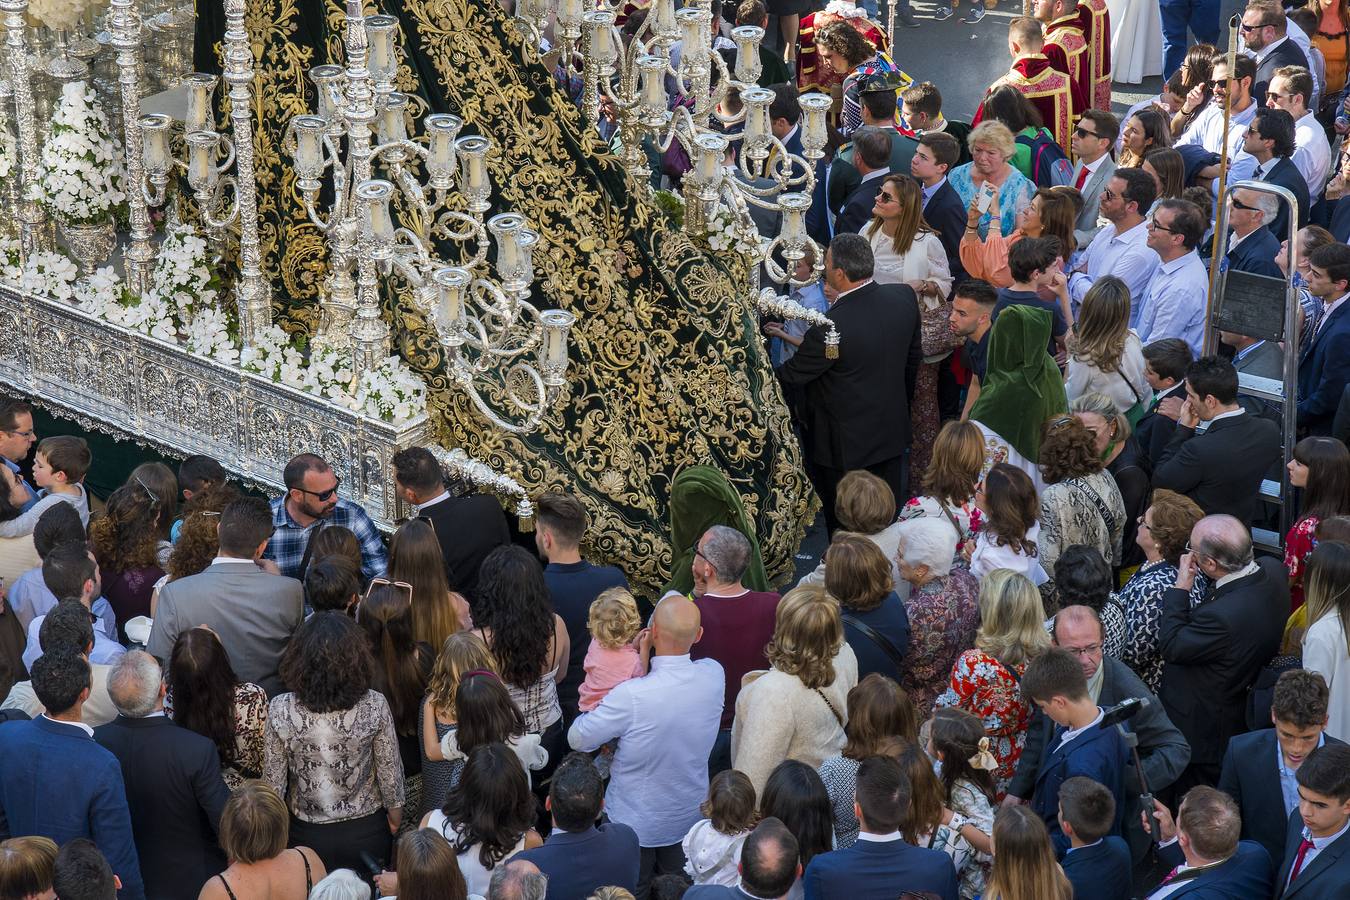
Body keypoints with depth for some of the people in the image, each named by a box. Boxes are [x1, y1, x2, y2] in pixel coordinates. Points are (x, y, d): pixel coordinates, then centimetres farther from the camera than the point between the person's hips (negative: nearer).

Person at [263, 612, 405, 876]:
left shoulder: (281, 710, -20)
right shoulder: (374, 706, -21)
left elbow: (273, 780, -10)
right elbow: (389, 770, -9)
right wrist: (395, 812, 10)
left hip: (307, 834, 0)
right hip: (365, 831, 0)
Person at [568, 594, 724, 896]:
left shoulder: (632, 696, -34)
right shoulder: (714, 676, -19)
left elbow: (577, 739, -18)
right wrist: (645, 664, -14)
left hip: (635, 825, -4)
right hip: (691, 821, 4)